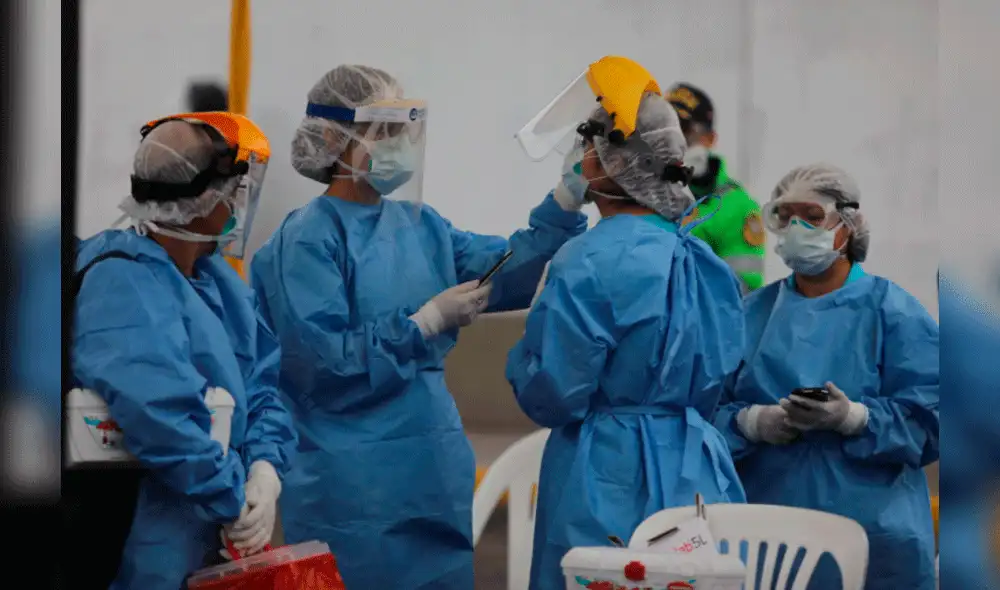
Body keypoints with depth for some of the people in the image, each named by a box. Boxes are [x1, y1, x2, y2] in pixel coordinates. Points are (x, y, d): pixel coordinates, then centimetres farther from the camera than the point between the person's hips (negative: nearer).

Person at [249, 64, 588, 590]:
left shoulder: (417, 224, 11)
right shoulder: (307, 240, -10)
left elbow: (506, 274, 3)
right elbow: (322, 362, -18)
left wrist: (564, 205, -10)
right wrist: (426, 322, -17)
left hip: (435, 472, 7)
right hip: (352, 482, -7)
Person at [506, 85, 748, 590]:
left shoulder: (589, 262, -14)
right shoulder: (700, 263, 8)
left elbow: (551, 397, -13)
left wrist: (528, 347, 5)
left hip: (607, 482, -7)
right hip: (695, 477, 7)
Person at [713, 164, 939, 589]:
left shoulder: (891, 311, 0)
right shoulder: (755, 312, 12)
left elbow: (927, 415, -7)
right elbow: (710, 406, 9)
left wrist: (853, 418, -22)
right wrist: (753, 422, -12)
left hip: (869, 521, -3)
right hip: (766, 517, 3)